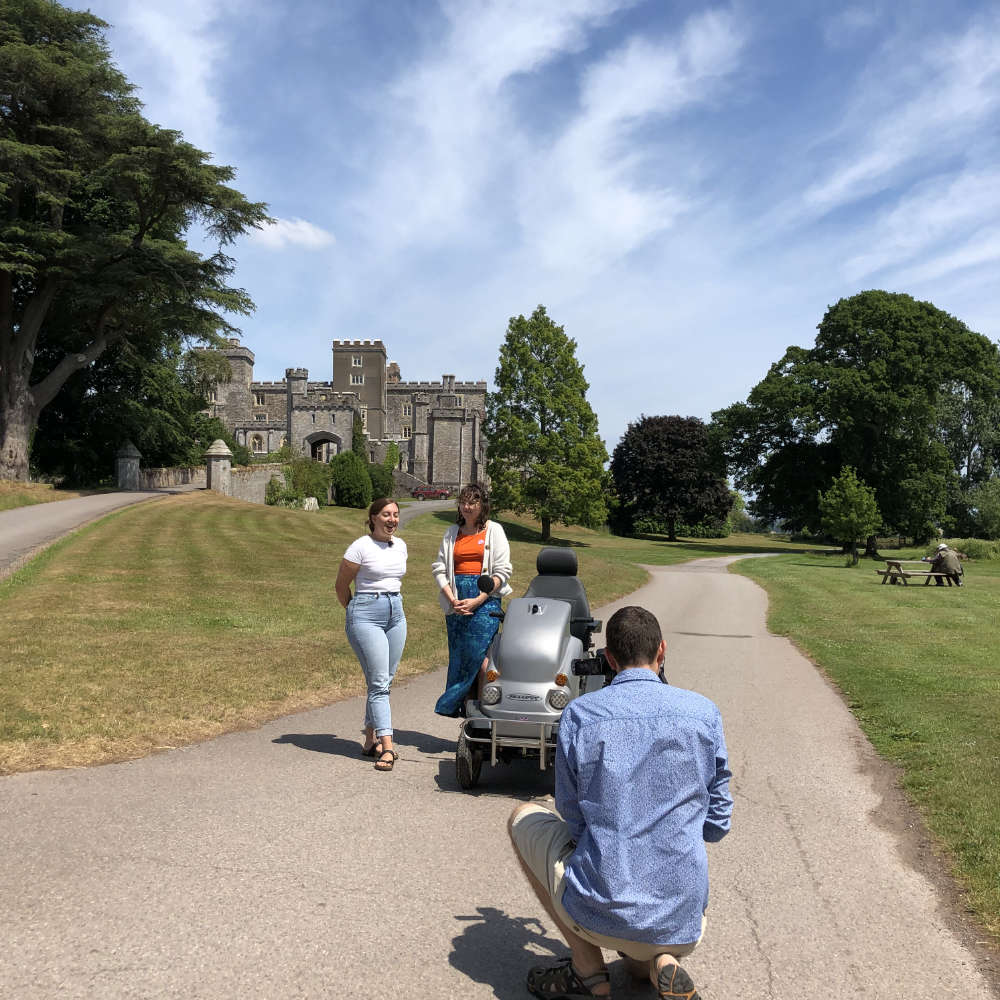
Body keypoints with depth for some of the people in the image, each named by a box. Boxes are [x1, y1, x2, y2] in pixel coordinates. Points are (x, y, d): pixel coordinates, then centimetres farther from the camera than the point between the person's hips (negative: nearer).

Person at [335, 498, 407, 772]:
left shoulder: (400, 546, 11)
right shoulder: (361, 546, -7)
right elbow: (342, 585, 1)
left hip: (396, 615, 6)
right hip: (366, 616, -6)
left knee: (384, 682, 9)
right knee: (379, 683, -12)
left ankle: (371, 739, 21)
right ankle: (387, 747, -14)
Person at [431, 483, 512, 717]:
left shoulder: (494, 530, 6)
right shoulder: (452, 532, 16)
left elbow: (502, 572, -2)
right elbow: (440, 568, 10)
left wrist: (477, 600, -11)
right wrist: (452, 600, -6)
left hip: (486, 599, -3)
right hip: (456, 602, 3)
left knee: (476, 653, -12)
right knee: (456, 654, 0)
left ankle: (449, 705, -4)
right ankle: (462, 706, 7)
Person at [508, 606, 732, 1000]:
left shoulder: (578, 714, -7)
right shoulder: (704, 712, -2)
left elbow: (573, 820, 3)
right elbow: (717, 825, 6)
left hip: (599, 912, -3)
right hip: (682, 925, 4)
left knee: (523, 818, 22)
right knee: (639, 963, 41)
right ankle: (659, 963, 3)